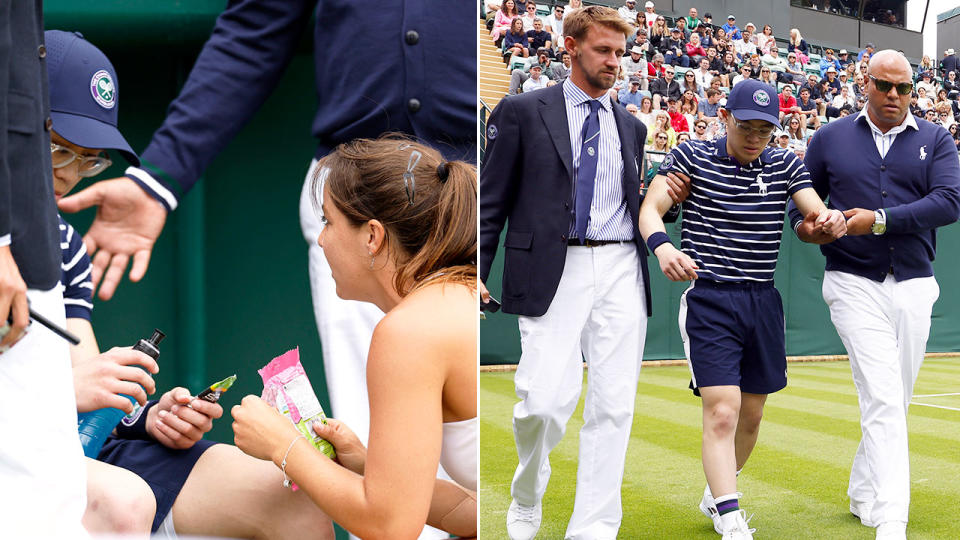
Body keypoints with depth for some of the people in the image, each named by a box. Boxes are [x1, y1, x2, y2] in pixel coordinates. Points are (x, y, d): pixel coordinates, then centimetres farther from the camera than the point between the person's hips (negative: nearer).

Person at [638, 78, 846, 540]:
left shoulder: (786, 165, 7)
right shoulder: (691, 156, -3)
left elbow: (816, 213, -3)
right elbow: (650, 208, -11)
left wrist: (831, 220, -28)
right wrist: (661, 245, -33)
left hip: (763, 301, 5)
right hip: (708, 299, -5)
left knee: (750, 415, 14)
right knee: (722, 411, -16)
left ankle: (716, 496, 35)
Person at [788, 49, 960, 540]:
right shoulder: (830, 139, 8)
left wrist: (879, 220, -17)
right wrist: (804, 224, -10)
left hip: (913, 287, 3)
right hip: (855, 284, -2)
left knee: (895, 402, 10)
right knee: (882, 399, -15)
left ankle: (862, 494, 28)